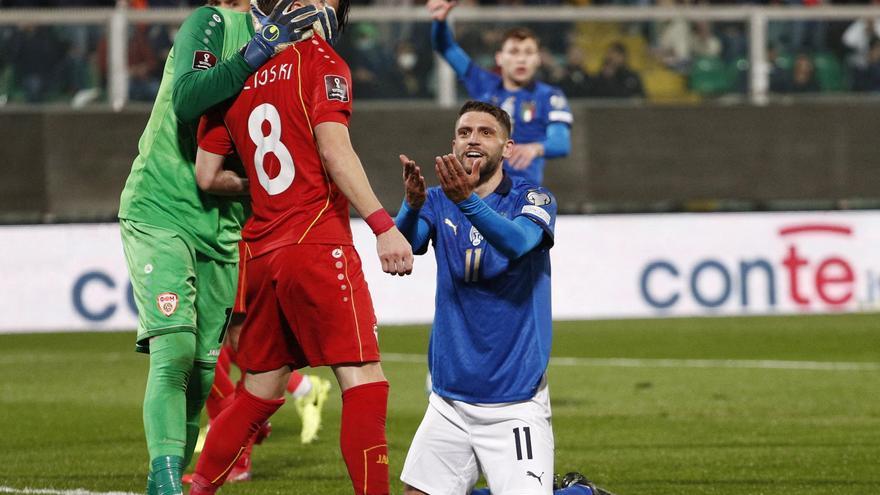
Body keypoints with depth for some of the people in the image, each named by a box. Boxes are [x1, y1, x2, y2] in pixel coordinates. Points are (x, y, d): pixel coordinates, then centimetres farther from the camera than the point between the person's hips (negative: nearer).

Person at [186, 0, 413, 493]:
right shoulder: (320, 60, -2)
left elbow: (207, 174, 14)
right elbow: (333, 148, -16)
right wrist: (383, 226, -19)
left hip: (261, 254, 7)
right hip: (317, 245, -7)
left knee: (261, 392, 19)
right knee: (364, 381, -8)